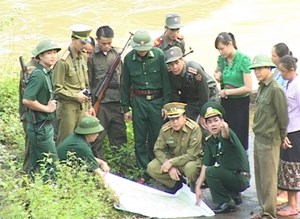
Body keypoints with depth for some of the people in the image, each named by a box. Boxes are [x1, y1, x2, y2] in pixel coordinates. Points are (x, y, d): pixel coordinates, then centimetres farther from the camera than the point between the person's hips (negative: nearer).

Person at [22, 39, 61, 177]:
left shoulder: (48, 73, 10)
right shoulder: (38, 75, -19)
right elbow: (27, 100, -27)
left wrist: (51, 104, 5)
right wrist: (47, 108, -16)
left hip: (45, 124, 9)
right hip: (39, 126, -9)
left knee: (36, 163, 15)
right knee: (50, 162, -6)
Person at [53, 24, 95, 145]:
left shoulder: (83, 57, 9)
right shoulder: (63, 61, -15)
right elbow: (57, 89, -14)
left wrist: (89, 105, 16)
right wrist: (76, 96, -16)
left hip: (82, 108, 7)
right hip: (68, 108, -7)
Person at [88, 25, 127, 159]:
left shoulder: (115, 53, 8)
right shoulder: (91, 56, -7)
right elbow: (87, 83, -6)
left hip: (117, 102, 5)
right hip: (100, 103, -5)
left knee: (120, 137, 11)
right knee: (97, 139, 3)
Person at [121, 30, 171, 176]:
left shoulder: (159, 55, -6)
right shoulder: (129, 58, 0)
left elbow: (166, 80, -2)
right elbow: (125, 84, 9)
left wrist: (166, 104, -4)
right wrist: (125, 108, 9)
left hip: (157, 100, -1)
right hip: (139, 101, 1)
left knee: (157, 137, 4)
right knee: (140, 139, 5)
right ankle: (143, 171, 14)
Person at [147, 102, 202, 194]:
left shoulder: (194, 128, -24)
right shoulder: (165, 129, -10)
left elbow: (192, 155, -26)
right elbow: (158, 150, -5)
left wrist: (171, 162, -28)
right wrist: (170, 167, -20)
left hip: (190, 160, -4)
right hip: (172, 158, 5)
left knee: (190, 167, -39)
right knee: (151, 168, -17)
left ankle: (194, 189, -6)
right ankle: (176, 183, 3)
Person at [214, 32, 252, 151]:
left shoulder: (243, 59, -15)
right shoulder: (221, 59, 2)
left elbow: (248, 88, -18)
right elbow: (217, 72, 25)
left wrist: (227, 92, -13)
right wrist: (218, 76, 1)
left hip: (240, 102, -5)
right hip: (225, 101, 5)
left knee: (239, 138, -1)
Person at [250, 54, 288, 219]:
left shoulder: (275, 89, -17)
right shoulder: (262, 87, 9)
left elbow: (283, 115, -14)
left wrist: (282, 137, -6)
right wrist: (258, 129, 14)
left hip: (269, 140, -9)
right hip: (258, 137, 9)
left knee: (268, 179, -2)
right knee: (259, 176, 15)